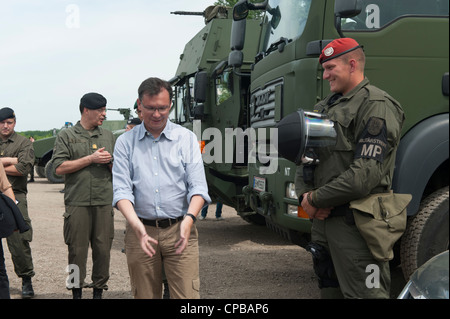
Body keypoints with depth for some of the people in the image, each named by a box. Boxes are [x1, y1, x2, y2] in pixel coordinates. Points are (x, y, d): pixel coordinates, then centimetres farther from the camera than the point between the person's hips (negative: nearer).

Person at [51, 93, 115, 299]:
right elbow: (60, 168, -6)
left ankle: (99, 291, 14)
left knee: (103, 249, 3)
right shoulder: (66, 136, 5)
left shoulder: (108, 136, 16)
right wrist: (91, 159, -8)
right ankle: (76, 291, 13)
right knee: (77, 250, 1)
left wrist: (109, 160, -5)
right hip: (77, 203, -3)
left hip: (104, 203, 3)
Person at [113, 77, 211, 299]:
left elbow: (198, 186, -1)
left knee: (187, 294, -7)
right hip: (141, 231, 1)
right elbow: (122, 189, -3)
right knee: (144, 295, 9)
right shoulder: (125, 142, 6)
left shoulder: (186, 138, 6)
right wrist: (135, 224, -21)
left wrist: (189, 219, -20)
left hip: (179, 230, -1)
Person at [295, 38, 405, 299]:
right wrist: (305, 194, -1)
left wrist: (317, 199, -12)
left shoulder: (376, 106, -10)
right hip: (323, 219, 9)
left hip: (355, 225, -9)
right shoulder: (327, 106, 19)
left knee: (362, 293, -7)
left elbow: (365, 174, -20)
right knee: (330, 289, 15)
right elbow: (305, 157, 19)